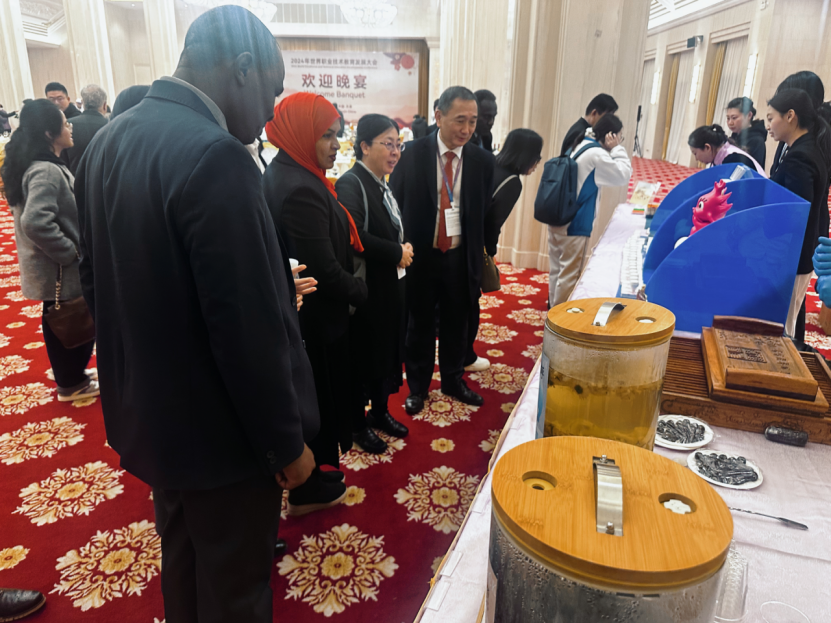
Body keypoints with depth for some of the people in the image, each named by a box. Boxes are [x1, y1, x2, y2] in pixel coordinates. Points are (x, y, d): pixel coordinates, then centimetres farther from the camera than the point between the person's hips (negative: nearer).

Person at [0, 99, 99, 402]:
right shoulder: (47, 171, -24)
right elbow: (35, 222, -35)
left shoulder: (40, 164, 7)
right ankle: (72, 384, 23)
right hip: (59, 269, -9)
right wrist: (71, 252, -24)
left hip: (50, 266, 10)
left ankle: (69, 376, 37)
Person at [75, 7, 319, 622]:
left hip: (146, 410, 9)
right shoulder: (216, 157, -27)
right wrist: (287, 443, -14)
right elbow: (250, 331, -27)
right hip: (219, 430, -8)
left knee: (181, 555, 29)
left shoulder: (106, 141, 2)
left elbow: (96, 276, 10)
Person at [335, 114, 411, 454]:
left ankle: (380, 412, 37)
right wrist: (397, 253, -22)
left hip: (390, 288, 9)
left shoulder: (383, 186, 10)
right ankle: (358, 423, 25)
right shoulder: (351, 184, -17)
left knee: (386, 352, 19)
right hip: (365, 290, -9)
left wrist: (405, 250, -1)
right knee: (362, 356, 6)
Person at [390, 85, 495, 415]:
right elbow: (394, 205, -4)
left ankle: (453, 380, 38)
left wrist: (480, 256, 0)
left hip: (461, 258, 2)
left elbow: (485, 212, 3)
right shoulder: (413, 154, -9)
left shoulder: (482, 161, -3)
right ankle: (417, 386, 31)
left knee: (457, 324, 17)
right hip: (421, 256, -2)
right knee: (420, 325, 12)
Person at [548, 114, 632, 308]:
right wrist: (617, 149, -3)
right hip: (575, 224, -9)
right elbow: (623, 175, -10)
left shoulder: (578, 146, 11)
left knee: (557, 269, 16)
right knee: (569, 274, 0)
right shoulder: (596, 154, -16)